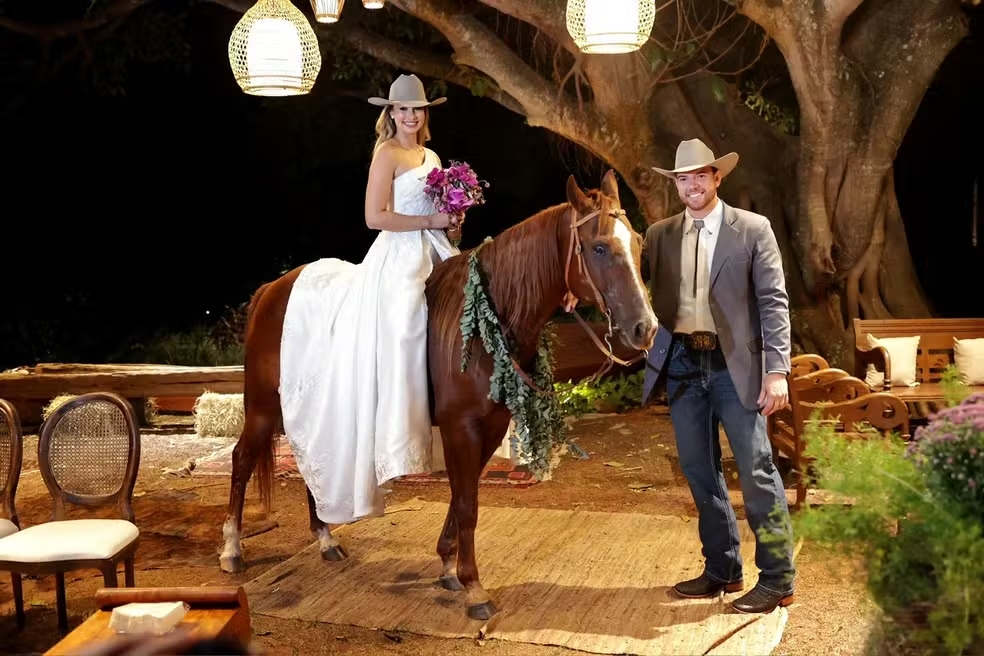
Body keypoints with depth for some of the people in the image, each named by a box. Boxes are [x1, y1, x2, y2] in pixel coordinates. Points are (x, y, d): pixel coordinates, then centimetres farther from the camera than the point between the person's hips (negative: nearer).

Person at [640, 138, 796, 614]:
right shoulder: (659, 235, 10)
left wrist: (777, 371, -13)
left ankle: (777, 579, 10)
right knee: (700, 473, 11)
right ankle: (722, 571, 25)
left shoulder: (752, 229, 0)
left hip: (735, 365, -4)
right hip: (681, 366, 4)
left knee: (757, 471, -1)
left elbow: (774, 302, -5)